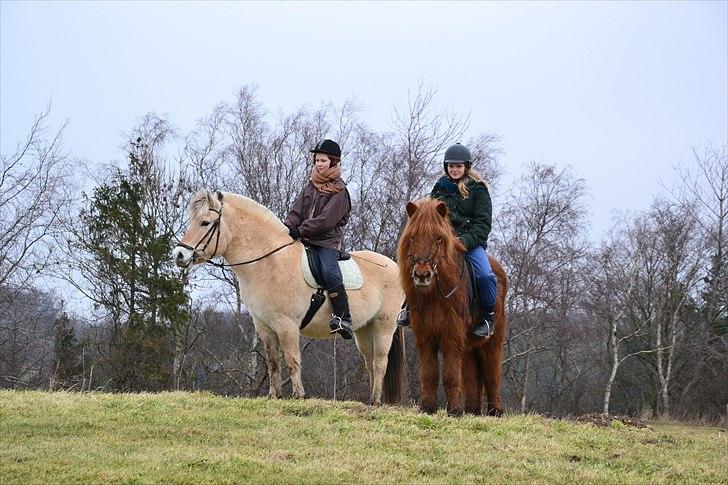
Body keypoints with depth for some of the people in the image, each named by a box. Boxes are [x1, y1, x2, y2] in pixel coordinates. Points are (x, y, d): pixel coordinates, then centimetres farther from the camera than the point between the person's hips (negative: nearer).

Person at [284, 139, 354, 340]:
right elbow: (296, 211, 15)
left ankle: (343, 317, -27)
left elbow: (326, 219, -13)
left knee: (329, 271, -28)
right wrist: (288, 227, -7)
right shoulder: (310, 186, 20)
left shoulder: (339, 190, -2)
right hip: (306, 240, 6)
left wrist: (301, 230, -18)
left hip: (329, 240, -6)